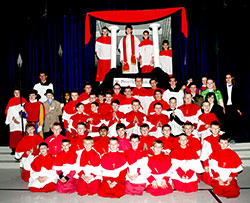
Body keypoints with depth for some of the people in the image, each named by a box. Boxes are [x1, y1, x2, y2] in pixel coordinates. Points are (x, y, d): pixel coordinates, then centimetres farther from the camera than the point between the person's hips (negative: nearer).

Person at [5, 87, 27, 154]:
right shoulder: (11, 101, 8)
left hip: (22, 121, 0)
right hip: (13, 121, 0)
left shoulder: (23, 100, 9)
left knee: (21, 135, -5)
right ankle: (13, 149, -1)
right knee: (13, 135, -6)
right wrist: (13, 118, -10)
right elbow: (7, 111, 2)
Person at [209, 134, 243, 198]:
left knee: (234, 193, -14)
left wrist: (229, 179, -8)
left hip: (230, 179, 1)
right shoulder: (215, 154, 1)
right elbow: (213, 168, -1)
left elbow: (235, 169, 3)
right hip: (218, 178, -1)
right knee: (219, 192, -18)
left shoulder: (233, 154, 3)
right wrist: (219, 179, -10)